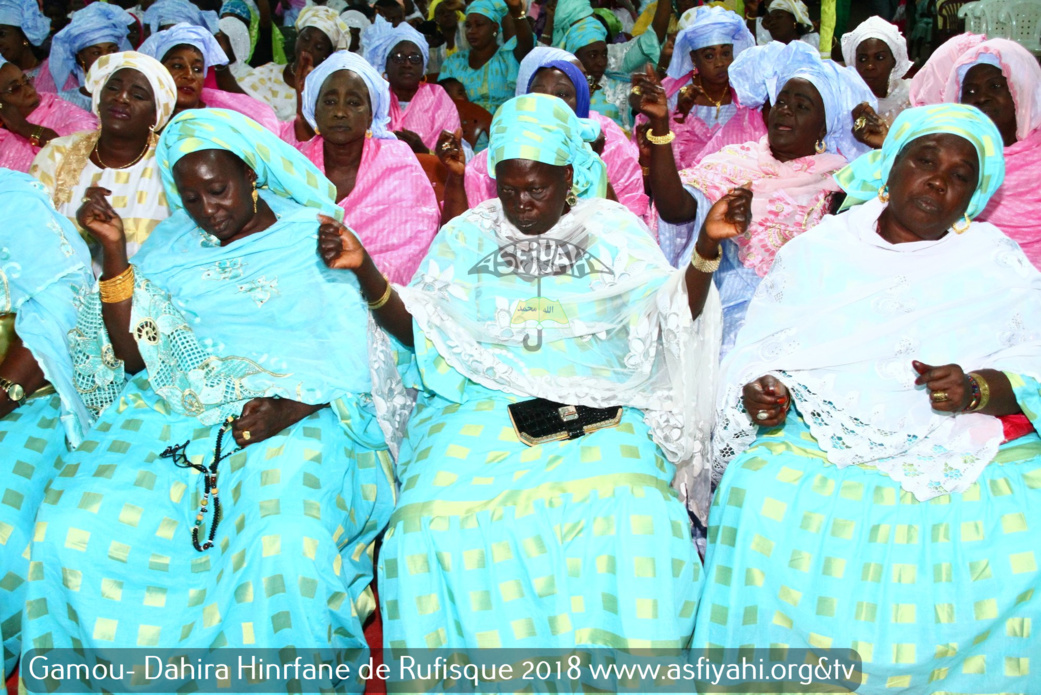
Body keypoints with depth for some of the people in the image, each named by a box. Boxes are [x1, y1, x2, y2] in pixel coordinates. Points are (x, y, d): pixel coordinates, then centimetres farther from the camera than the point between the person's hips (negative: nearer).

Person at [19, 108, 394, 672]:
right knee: (71, 532, -20)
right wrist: (113, 251, 3)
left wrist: (291, 408, -18)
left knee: (283, 553, -33)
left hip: (297, 415, -3)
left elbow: (349, 357, 0)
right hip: (170, 417, 4)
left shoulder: (314, 238, 8)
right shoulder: (172, 242, 19)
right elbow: (134, 354, 11)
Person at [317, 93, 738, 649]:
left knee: (628, 519, -31)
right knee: (436, 517, -28)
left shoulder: (613, 229, 14)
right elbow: (413, 327, 10)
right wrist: (363, 269, -5)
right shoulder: (467, 235, 16)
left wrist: (708, 246, -10)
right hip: (484, 406, 1)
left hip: (597, 411, -1)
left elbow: (678, 314, 6)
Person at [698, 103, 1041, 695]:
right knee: (763, 497, -27)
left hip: (970, 449, 1)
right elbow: (758, 358, 10)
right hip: (822, 443, 0)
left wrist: (978, 390, -16)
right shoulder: (816, 253, 14)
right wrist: (765, 395, -11)